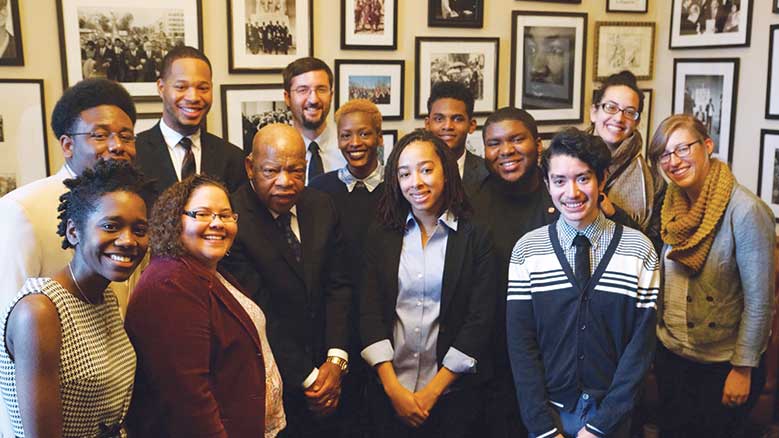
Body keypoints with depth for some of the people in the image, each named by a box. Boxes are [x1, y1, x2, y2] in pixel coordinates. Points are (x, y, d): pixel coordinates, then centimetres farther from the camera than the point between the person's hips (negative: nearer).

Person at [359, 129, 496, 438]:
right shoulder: (380, 238, 3)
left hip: (453, 394, -2)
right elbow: (369, 313, -2)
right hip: (388, 392, 2)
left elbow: (479, 321, -8)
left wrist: (431, 393, -11)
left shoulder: (476, 240, -4)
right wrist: (393, 388, -10)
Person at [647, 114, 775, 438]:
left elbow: (759, 300, -17)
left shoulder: (745, 211, -20)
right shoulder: (673, 206, 0)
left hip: (723, 363, -6)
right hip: (670, 353, 6)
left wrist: (743, 369, -15)